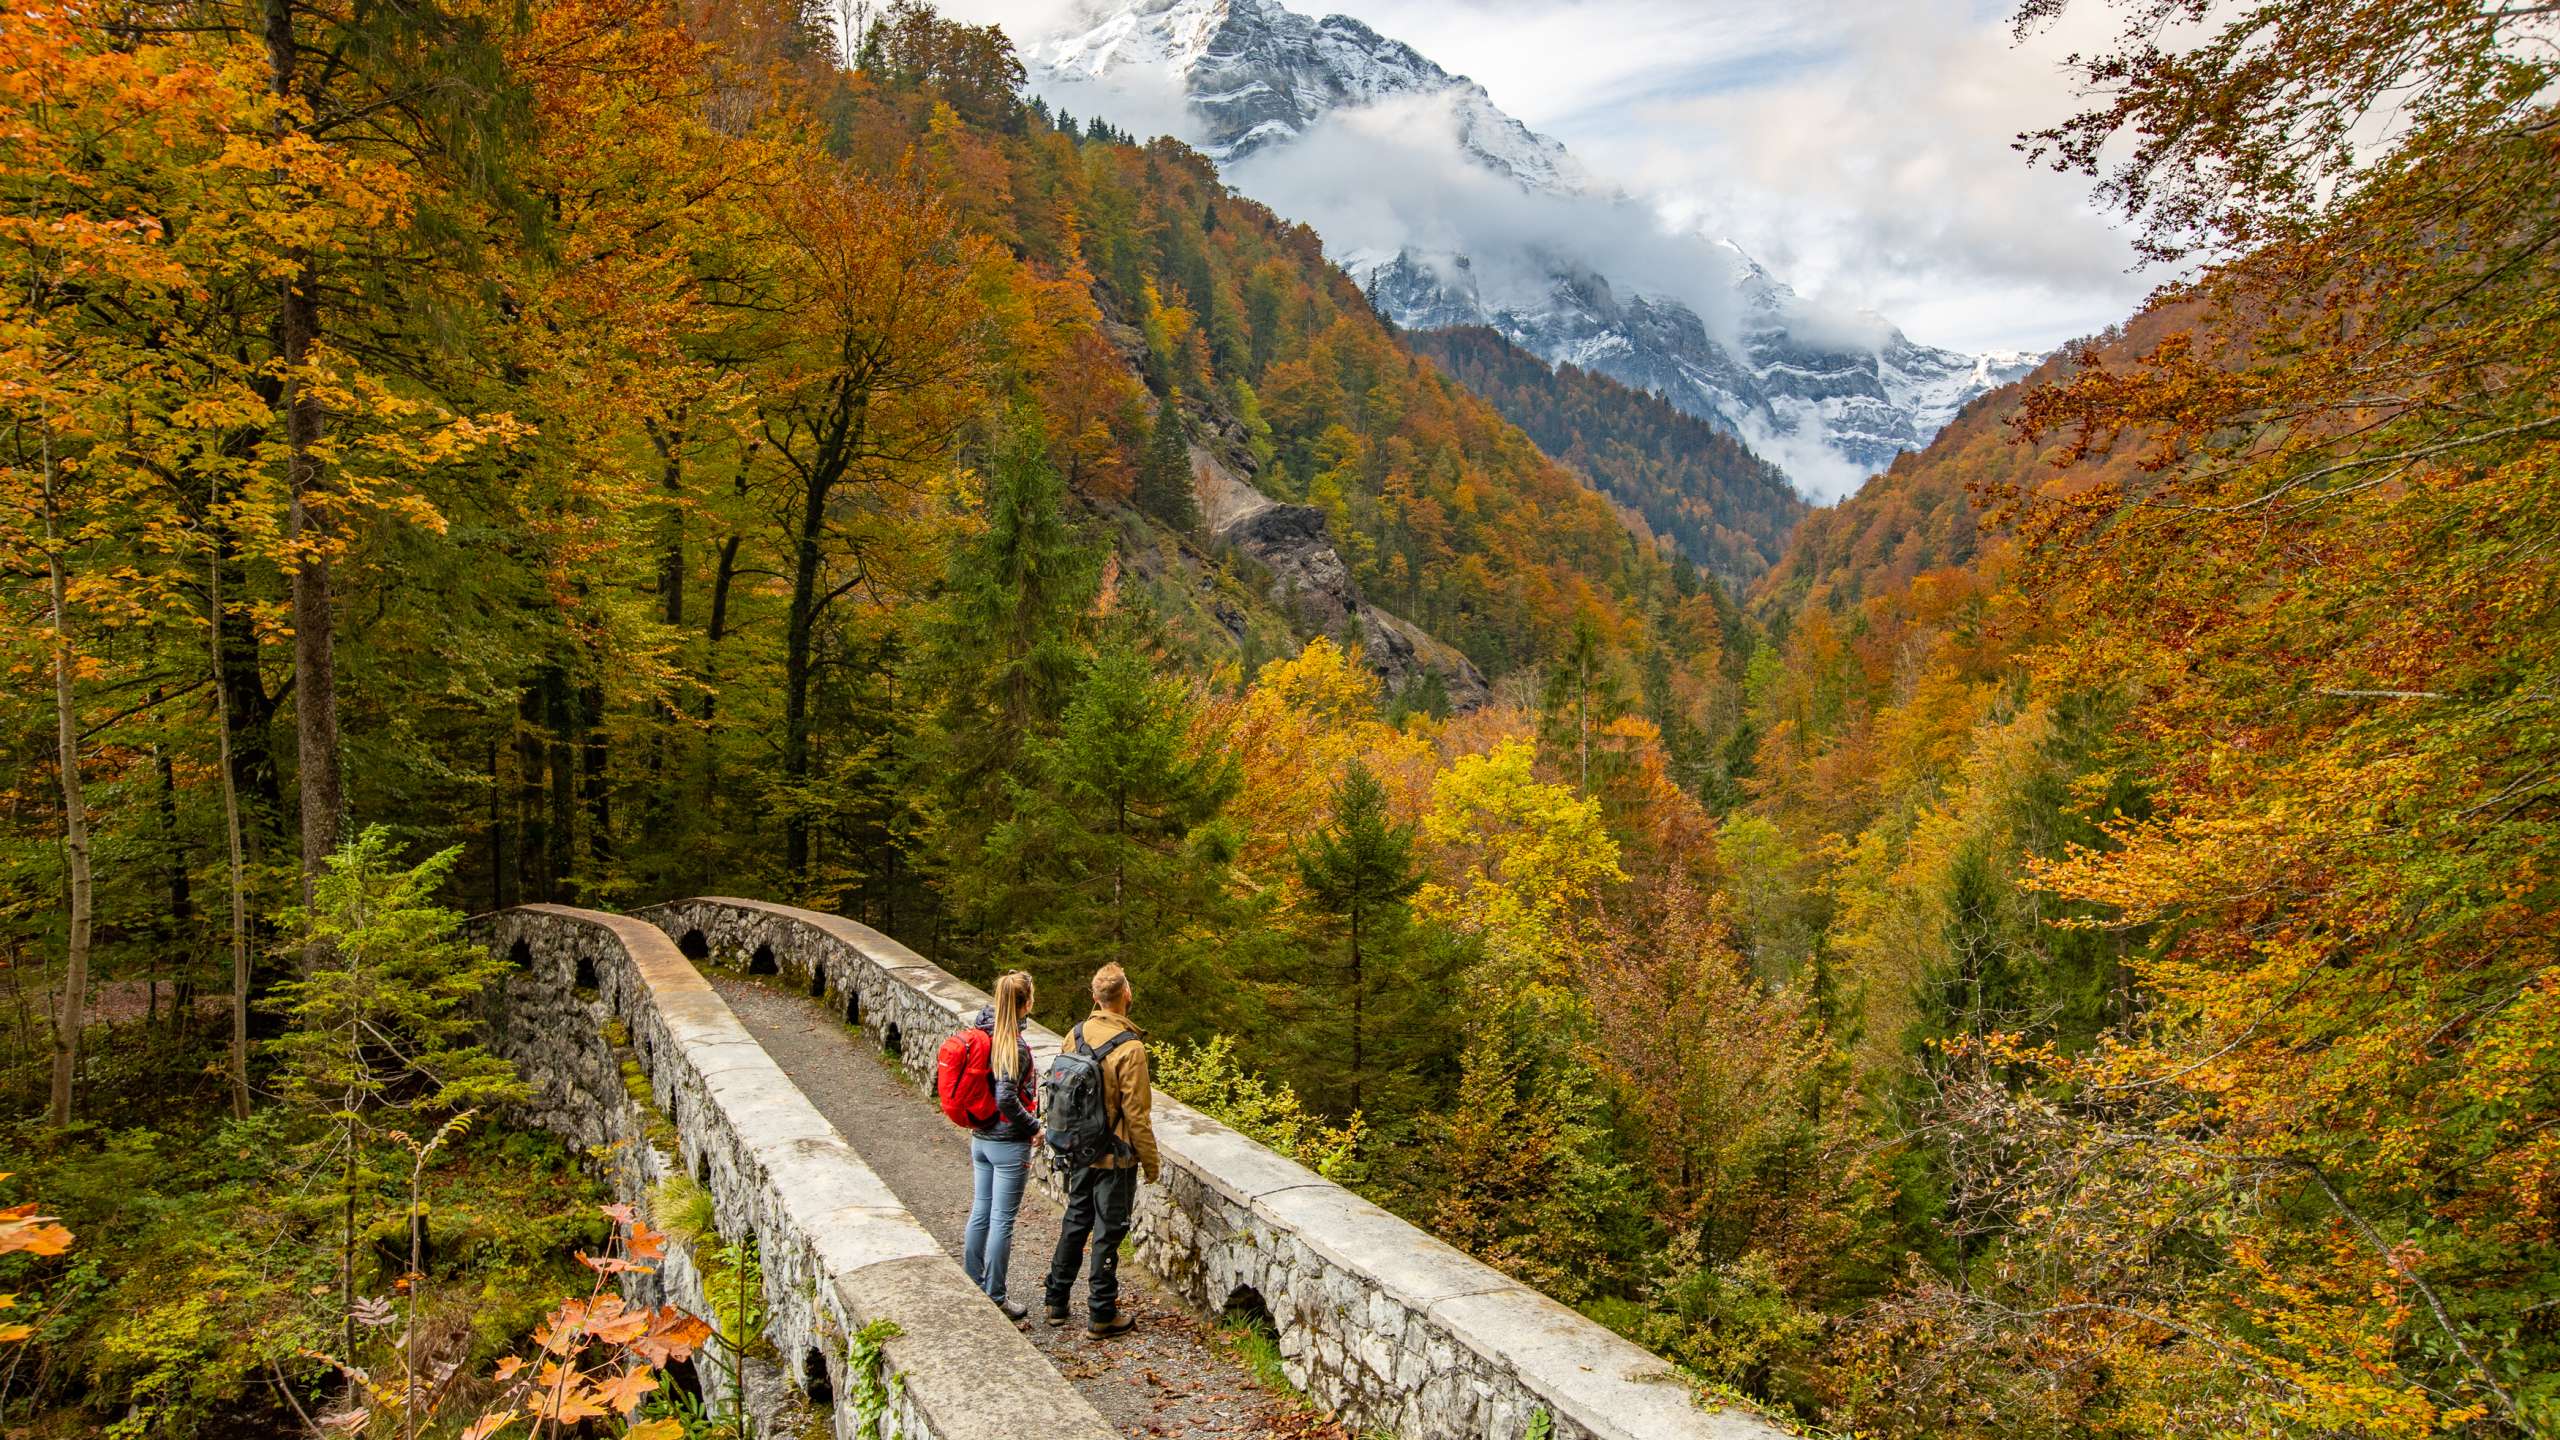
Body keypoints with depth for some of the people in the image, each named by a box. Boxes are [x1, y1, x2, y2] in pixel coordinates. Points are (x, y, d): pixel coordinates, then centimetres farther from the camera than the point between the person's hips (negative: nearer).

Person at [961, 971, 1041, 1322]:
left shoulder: (984, 1034, 2)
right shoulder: (1014, 1045, -21)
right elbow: (1006, 1099, -25)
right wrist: (1034, 1126, -12)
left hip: (980, 1138, 8)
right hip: (1008, 1143, -8)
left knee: (980, 1212, 17)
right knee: (1002, 1220, 3)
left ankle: (972, 1287, 29)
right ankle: (994, 1298, 12)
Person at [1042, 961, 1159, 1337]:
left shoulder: (1075, 1035, -3)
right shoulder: (1129, 1048, -22)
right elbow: (1136, 1113, -18)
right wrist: (1150, 1161, -7)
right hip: (1115, 1157, -6)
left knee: (1075, 1222, 21)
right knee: (1108, 1232, 6)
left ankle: (1057, 1302, 31)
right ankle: (1101, 1315, 16)